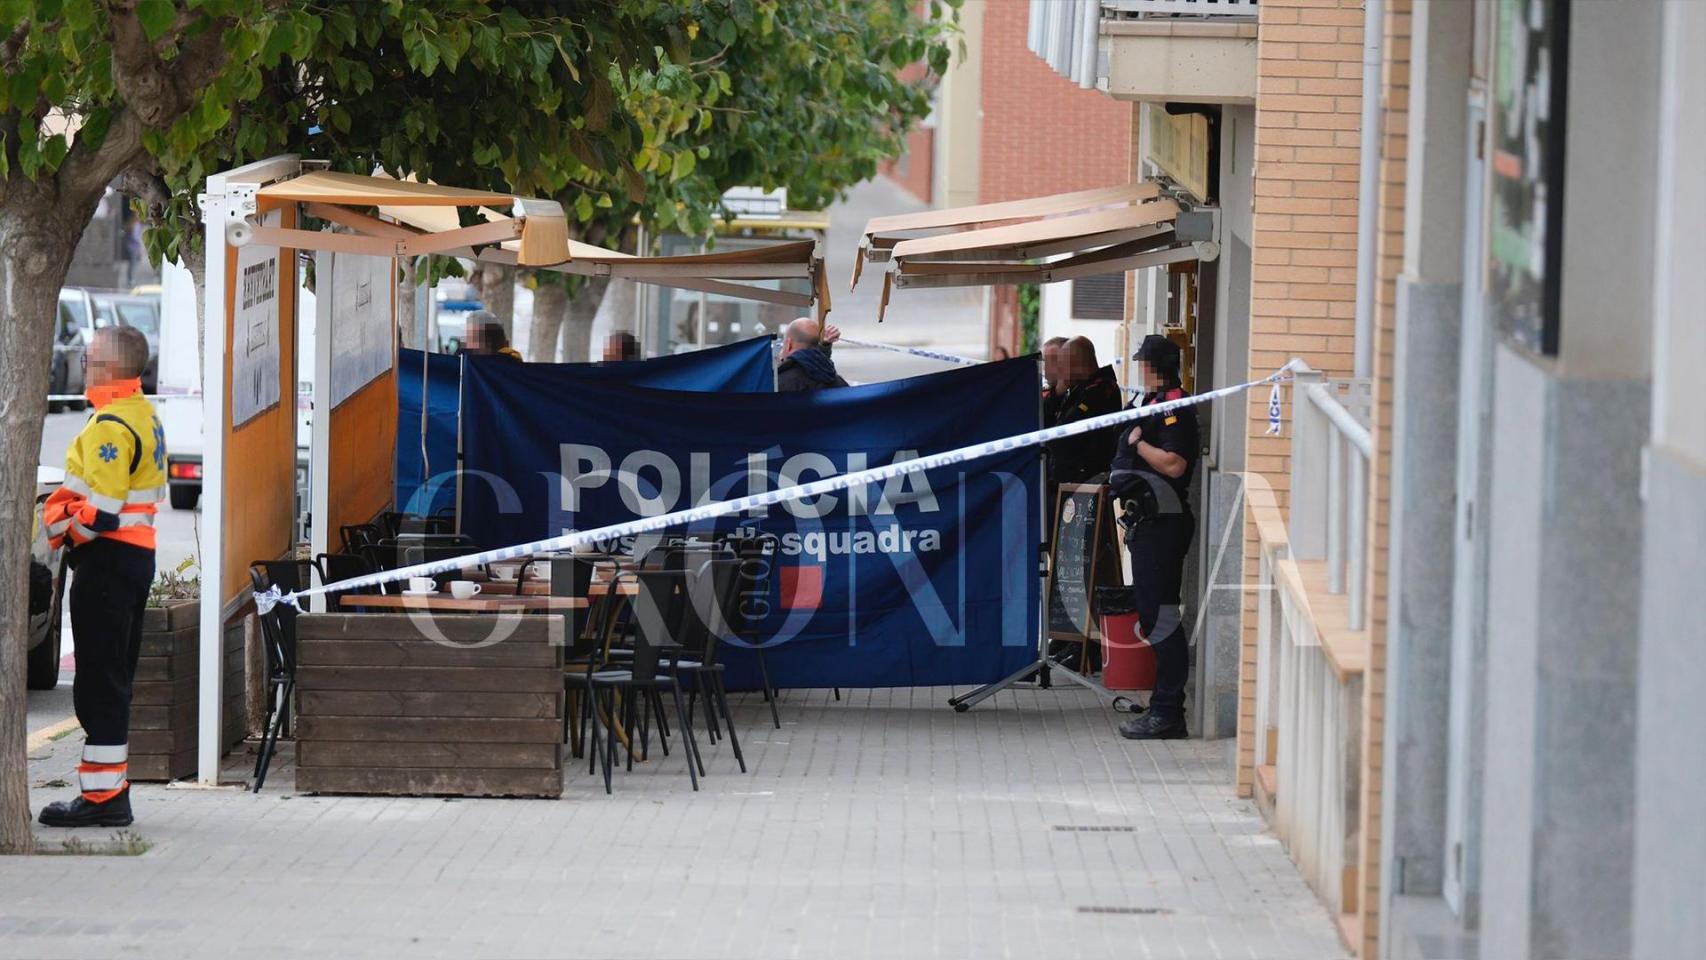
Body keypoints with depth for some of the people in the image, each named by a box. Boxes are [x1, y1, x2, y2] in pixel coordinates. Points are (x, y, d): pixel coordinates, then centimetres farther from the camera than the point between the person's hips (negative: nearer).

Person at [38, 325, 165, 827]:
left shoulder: (110, 425, -18)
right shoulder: (145, 416, 14)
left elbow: (101, 510, -24)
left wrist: (61, 526, -6)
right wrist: (67, 510, 13)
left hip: (108, 559, -10)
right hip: (139, 554, 10)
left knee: (99, 679, -7)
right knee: (114, 678, 15)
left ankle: (101, 794, -6)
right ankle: (110, 787, 20)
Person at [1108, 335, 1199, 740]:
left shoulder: (1174, 407, -14)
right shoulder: (1154, 403, 18)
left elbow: (1173, 463, -24)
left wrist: (1137, 443, -14)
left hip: (1163, 523, -11)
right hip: (1148, 522, 11)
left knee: (1160, 614, -11)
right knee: (1153, 612, 14)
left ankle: (1168, 713, -11)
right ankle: (1165, 708, 19)